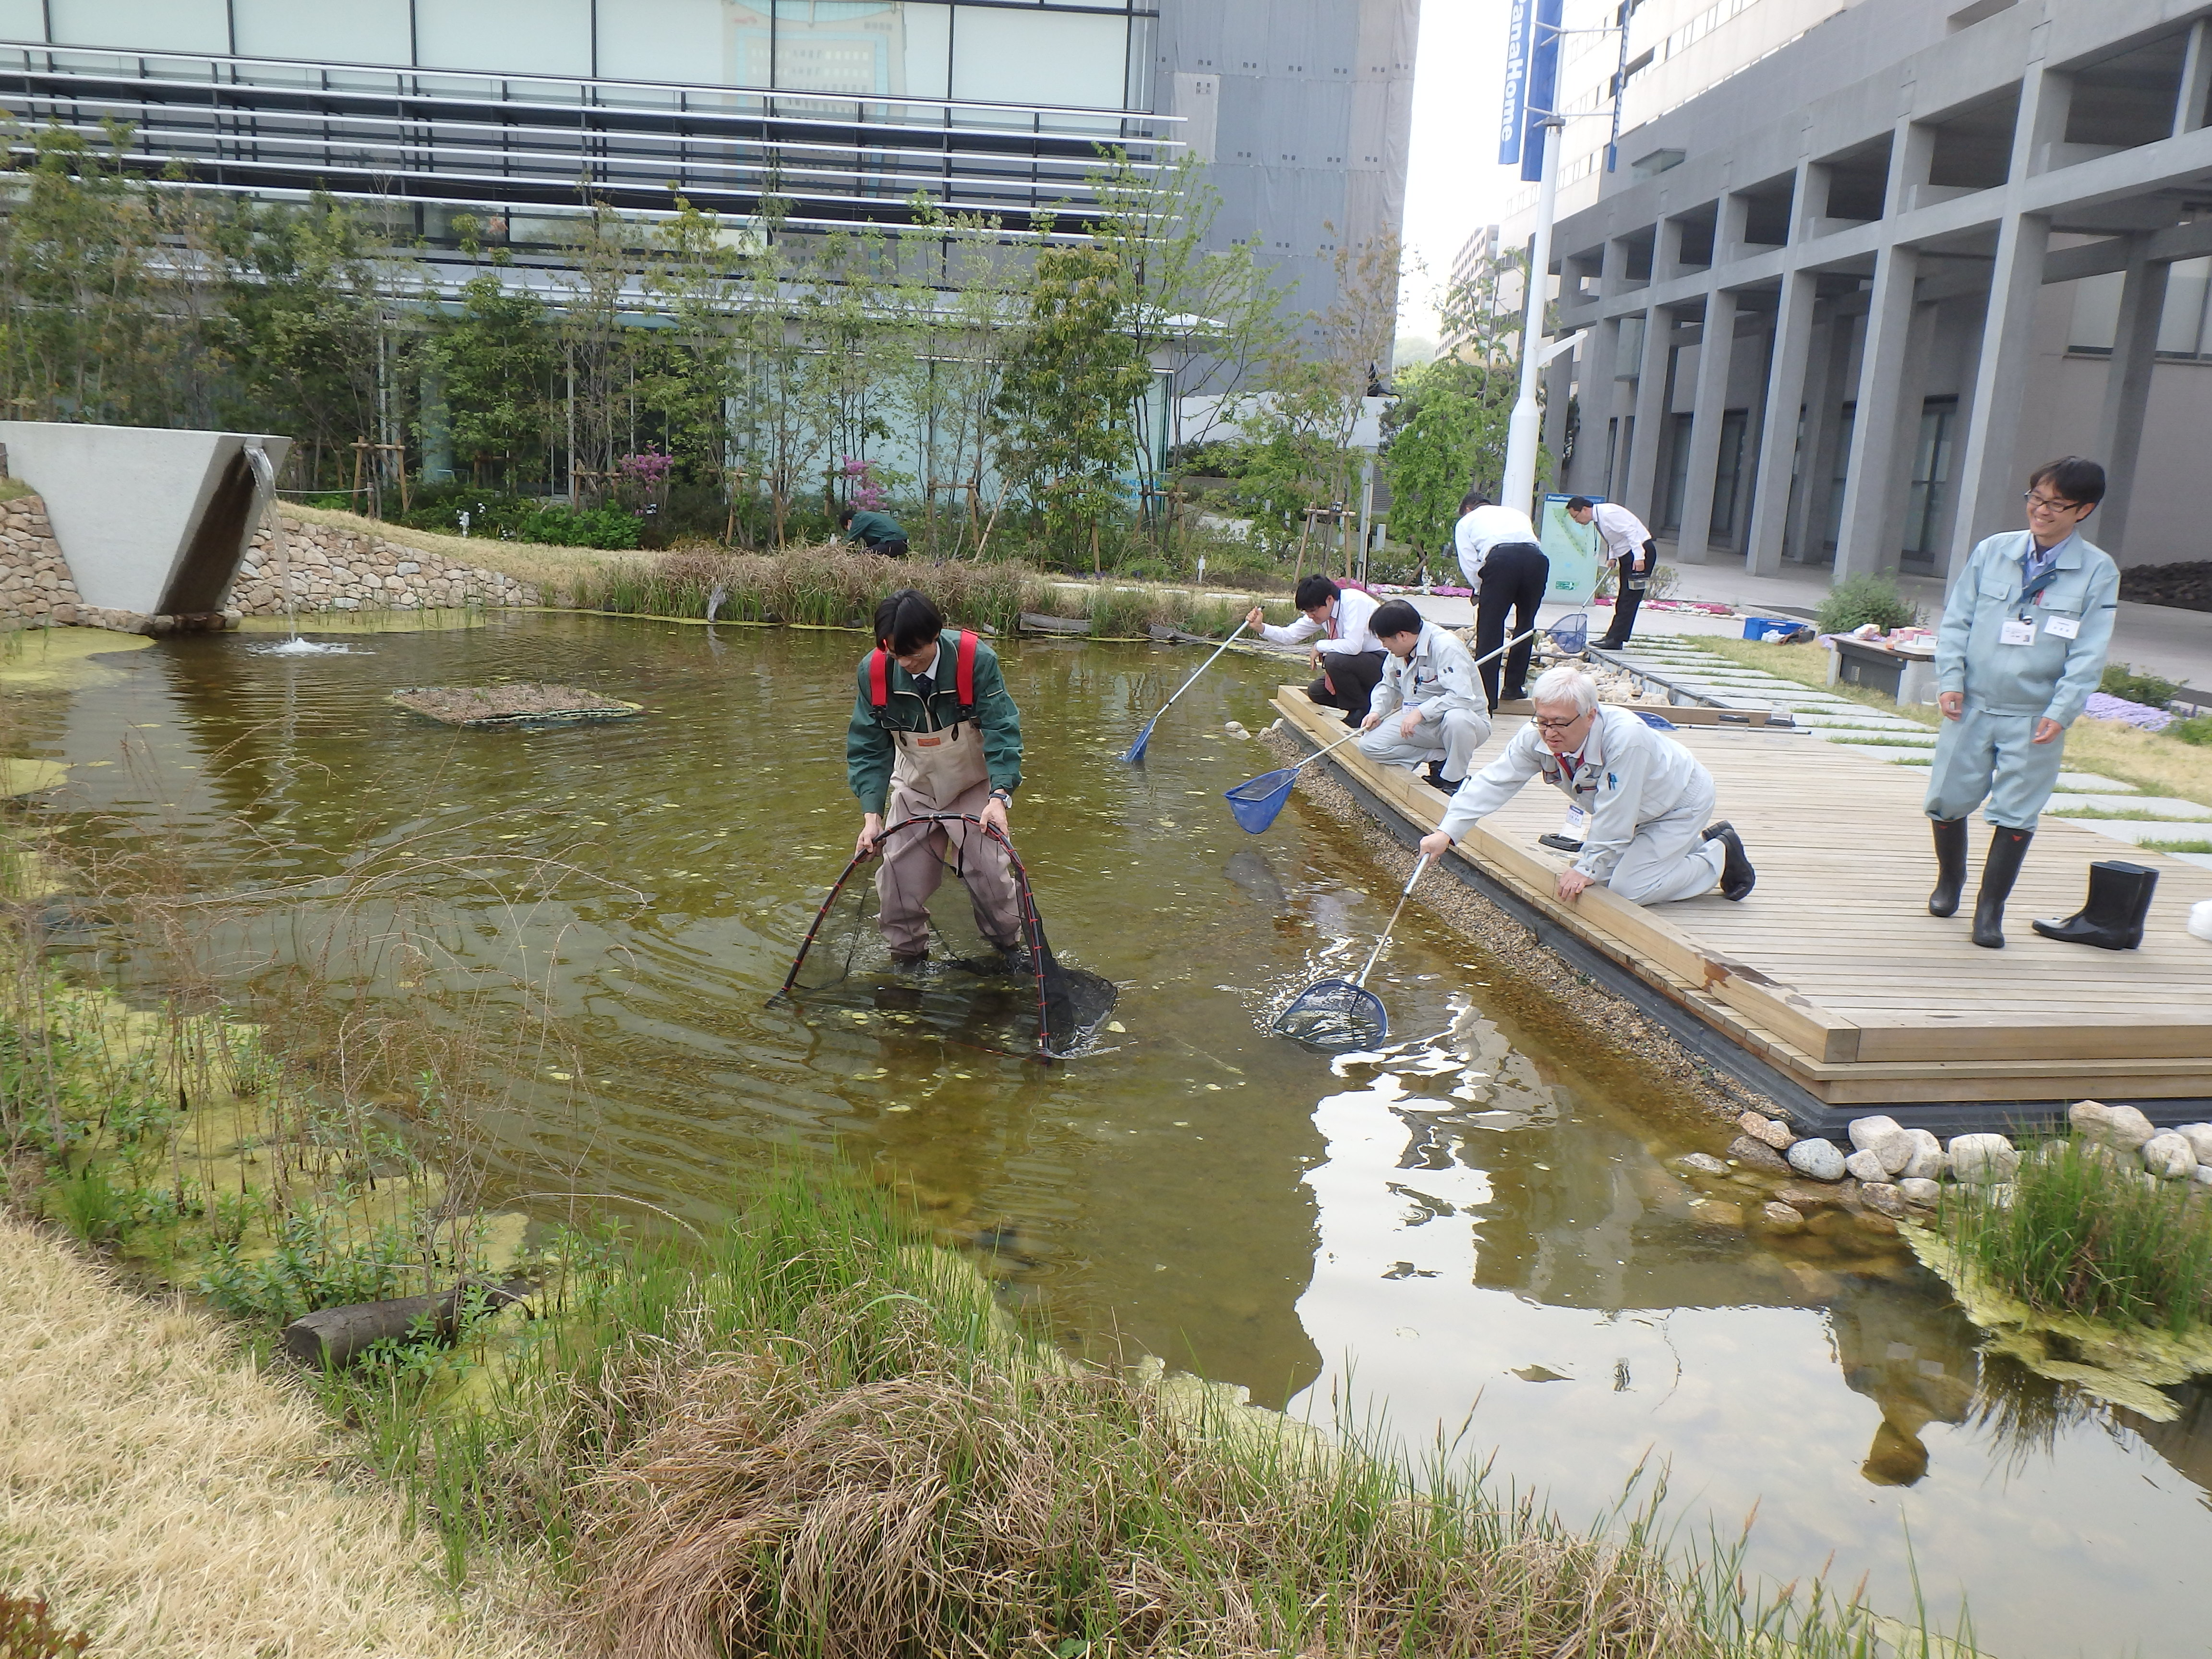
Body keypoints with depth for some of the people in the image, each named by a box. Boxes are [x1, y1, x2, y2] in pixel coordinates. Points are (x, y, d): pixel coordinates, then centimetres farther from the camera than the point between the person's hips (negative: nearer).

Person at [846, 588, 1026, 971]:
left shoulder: (977, 660, -29)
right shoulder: (874, 671, -21)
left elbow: (1002, 732, -27)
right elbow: (868, 748, -14)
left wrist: (1000, 797, -41)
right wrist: (872, 816, -23)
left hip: (975, 787, -2)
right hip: (914, 790, 2)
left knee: (988, 868, -7)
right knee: (899, 876, -1)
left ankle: (1011, 946, 21)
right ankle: (908, 956, 23)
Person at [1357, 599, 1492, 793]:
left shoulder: (1446, 647, -24)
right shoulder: (1399, 651, 0)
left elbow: (1462, 697, -34)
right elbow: (1389, 686, 17)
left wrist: (1421, 712, -37)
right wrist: (1377, 711, -3)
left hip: (1465, 723, -7)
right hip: (1419, 722, 7)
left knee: (1456, 718, -43)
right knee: (1369, 746, -11)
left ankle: (1454, 779, -16)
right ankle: (1440, 757, -6)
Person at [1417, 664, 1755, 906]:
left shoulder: (1625, 738, -41)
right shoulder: (1536, 737, -23)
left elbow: (1614, 816, -34)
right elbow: (1493, 782, -21)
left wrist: (1589, 869, -26)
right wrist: (1448, 831, -31)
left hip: (1682, 802, -7)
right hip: (1636, 815, 7)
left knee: (1628, 887, -15)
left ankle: (1721, 856, 9)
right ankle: (1699, 842, 25)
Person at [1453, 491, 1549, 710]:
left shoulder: (1466, 521, 27)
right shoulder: (1517, 514, 39)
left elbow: (1470, 563, 13)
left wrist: (1481, 591, 22)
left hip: (1500, 559, -4)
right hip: (1537, 558, 4)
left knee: (1489, 629, 0)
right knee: (1526, 622, 19)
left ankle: (1486, 698, -4)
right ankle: (1514, 687, 25)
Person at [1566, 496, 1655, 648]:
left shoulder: (1608, 513, -20)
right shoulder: (1598, 518, 9)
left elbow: (1631, 531, -25)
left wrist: (1639, 558, -29)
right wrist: (1612, 557, 5)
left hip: (1640, 552, -10)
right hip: (1627, 555, 10)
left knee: (1629, 598, -9)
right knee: (1623, 599, 11)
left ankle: (1615, 640, -11)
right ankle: (1613, 637, 15)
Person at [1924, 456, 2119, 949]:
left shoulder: (2099, 572, -3)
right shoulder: (1992, 551, 2)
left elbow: (2090, 653, -5)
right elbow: (1956, 620, 5)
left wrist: (2060, 711, -13)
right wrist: (1950, 679, -6)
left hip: (2036, 717, -2)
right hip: (1972, 706, 2)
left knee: (2016, 815, 2)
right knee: (1947, 800, 8)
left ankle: (1990, 912, 13)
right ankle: (1950, 880, 33)